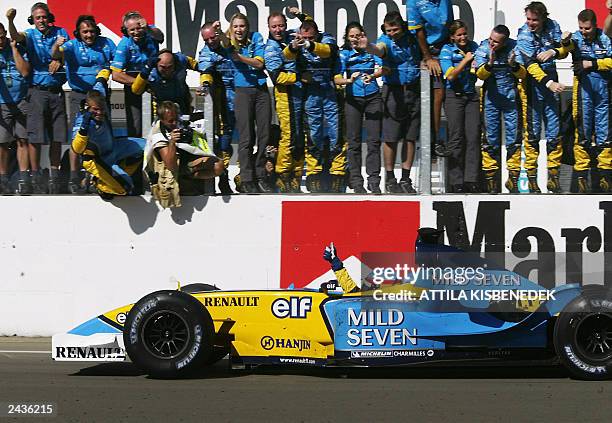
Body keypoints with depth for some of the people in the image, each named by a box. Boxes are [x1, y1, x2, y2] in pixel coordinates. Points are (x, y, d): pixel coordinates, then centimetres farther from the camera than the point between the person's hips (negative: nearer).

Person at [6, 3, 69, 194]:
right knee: (35, 137, -5)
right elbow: (15, 36, -21)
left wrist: (58, 59, -10)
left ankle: (55, 176, 15)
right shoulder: (30, 35, 0)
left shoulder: (60, 33, 8)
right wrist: (10, 21, -41)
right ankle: (36, 177, 1)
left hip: (57, 91, 2)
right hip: (37, 91, -2)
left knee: (57, 137, 5)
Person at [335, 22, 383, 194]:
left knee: (374, 140, -3)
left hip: (373, 97, 1)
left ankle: (374, 181, 1)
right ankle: (356, 182, 4)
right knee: (354, 141, -1)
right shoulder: (344, 54, 2)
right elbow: (337, 79, -9)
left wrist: (372, 76, -31)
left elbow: (381, 68, -10)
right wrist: (349, 80, -30)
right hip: (353, 99, 0)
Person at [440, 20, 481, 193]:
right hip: (454, 96, -3)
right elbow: (450, 76, -12)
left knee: (474, 137, -4)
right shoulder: (447, 50, -2)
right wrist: (465, 60, -13)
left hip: (472, 96, 3)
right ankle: (456, 182, -2)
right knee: (456, 138, -4)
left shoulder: (474, 47, 9)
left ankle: (471, 180, -2)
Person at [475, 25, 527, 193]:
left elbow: (523, 74, -10)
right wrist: (490, 63, -36)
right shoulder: (483, 48, -8)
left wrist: (514, 65, -30)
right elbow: (480, 74, -17)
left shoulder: (514, 48, -9)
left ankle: (513, 177, 7)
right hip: (491, 97, 0)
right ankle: (491, 178, 7)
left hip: (511, 96, 0)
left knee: (514, 138, -1)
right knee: (491, 139, 1)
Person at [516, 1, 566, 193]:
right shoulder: (524, 35, -11)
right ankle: (531, 177, 1)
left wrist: (553, 51, -11)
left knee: (554, 130, 3)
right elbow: (531, 65, -19)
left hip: (551, 80, 4)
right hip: (534, 84, -4)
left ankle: (554, 175, 9)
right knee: (533, 130, -4)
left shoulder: (552, 26, 2)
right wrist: (549, 83, -30)